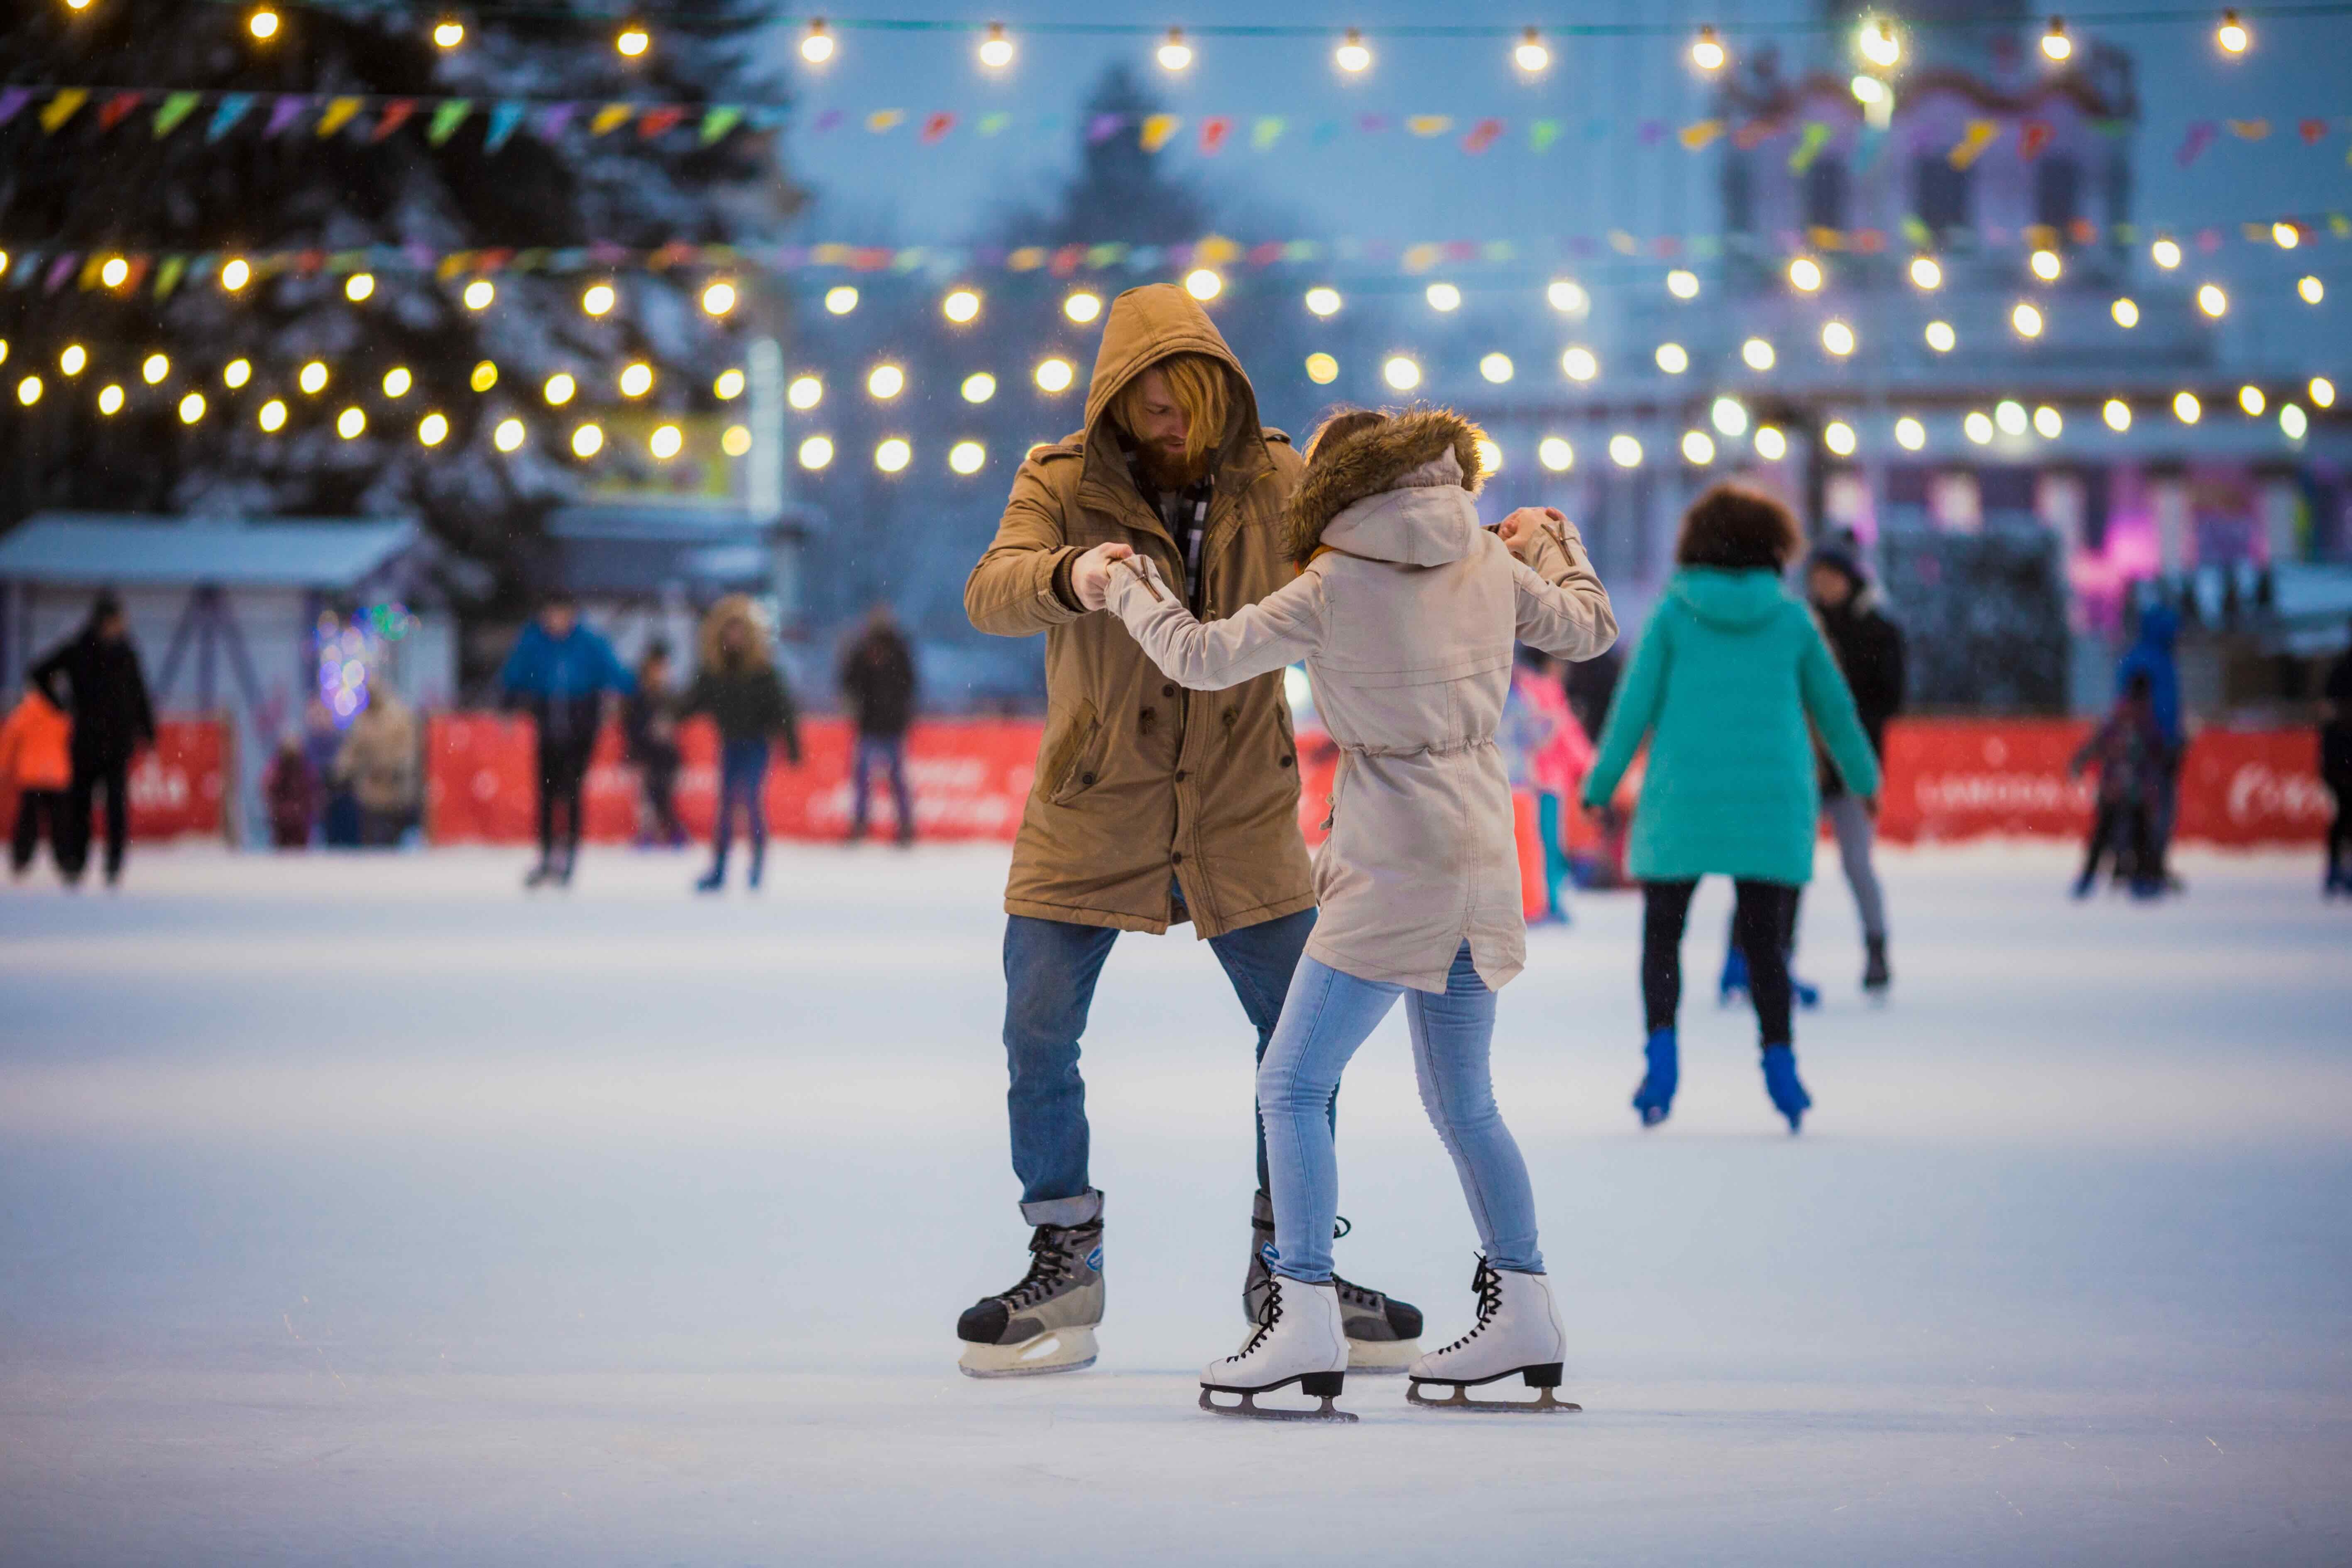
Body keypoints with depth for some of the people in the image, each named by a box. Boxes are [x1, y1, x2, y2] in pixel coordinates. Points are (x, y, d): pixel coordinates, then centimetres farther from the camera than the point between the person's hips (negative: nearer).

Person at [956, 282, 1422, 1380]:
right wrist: (1068, 578, -49)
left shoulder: (1271, 481, -4)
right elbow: (990, 594, -26)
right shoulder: (1062, 487, -10)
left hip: (1241, 816, 2)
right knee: (1037, 1043, -2)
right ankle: (1063, 1274, 13)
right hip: (1089, 824, -2)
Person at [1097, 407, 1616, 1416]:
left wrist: (1128, 585, 9)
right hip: (1482, 857, 7)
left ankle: (1305, 1318, -12)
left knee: (1293, 1088, -3)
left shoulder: (1336, 589, -12)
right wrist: (1552, 541, 37)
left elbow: (1205, 658, -8)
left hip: (1396, 867, -7)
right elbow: (1588, 627, 19)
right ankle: (1524, 1315, 20)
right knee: (1462, 1103, 17)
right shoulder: (1488, 563, 5)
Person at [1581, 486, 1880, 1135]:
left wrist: (1601, 785, 7)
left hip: (1682, 796, -1)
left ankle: (1662, 1050, -10)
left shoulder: (1674, 612, 0)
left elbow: (1636, 704, -1)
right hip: (1774, 800, 1)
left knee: (1662, 935, 7)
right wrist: (1864, 778, 27)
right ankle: (1780, 1061, -2)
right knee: (1765, 940, 8)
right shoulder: (1789, 617, 4)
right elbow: (1833, 705, 13)